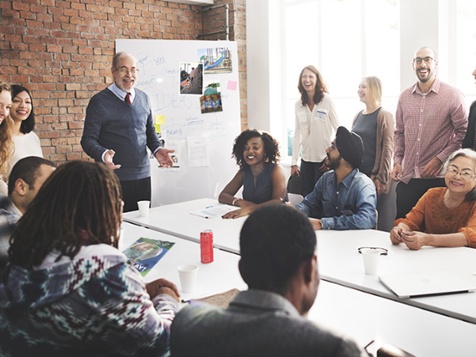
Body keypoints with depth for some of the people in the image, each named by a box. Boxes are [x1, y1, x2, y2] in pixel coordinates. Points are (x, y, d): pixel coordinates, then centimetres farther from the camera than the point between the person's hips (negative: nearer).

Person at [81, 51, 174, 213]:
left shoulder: (144, 98, 10)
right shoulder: (99, 101, -5)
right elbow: (88, 140, -6)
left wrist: (157, 149, 0)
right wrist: (103, 154, -26)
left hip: (143, 175, 5)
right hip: (114, 178, -4)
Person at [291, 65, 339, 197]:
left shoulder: (327, 100, -6)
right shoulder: (298, 105, 5)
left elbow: (338, 130, -4)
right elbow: (297, 135, 7)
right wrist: (294, 162, 4)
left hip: (324, 159, -3)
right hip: (306, 159, 4)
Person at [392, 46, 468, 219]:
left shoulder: (452, 96, -4)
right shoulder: (404, 97, 10)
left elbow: (464, 132, -5)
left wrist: (440, 159, -13)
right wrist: (397, 161, 5)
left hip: (438, 178, -4)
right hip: (407, 178, 4)